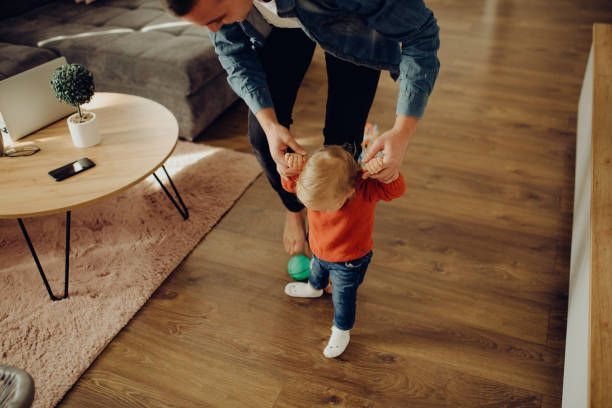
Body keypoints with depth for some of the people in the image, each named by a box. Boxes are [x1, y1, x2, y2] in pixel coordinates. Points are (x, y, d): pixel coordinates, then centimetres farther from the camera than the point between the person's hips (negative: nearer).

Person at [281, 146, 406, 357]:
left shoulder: (365, 189, -39)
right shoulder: (316, 184, -29)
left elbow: (396, 189, -41)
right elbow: (289, 184, -19)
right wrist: (291, 171, -41)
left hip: (349, 262, -5)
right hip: (319, 252, 5)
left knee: (343, 299, 17)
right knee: (316, 270, 37)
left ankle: (341, 332, 47)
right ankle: (314, 287, 74)